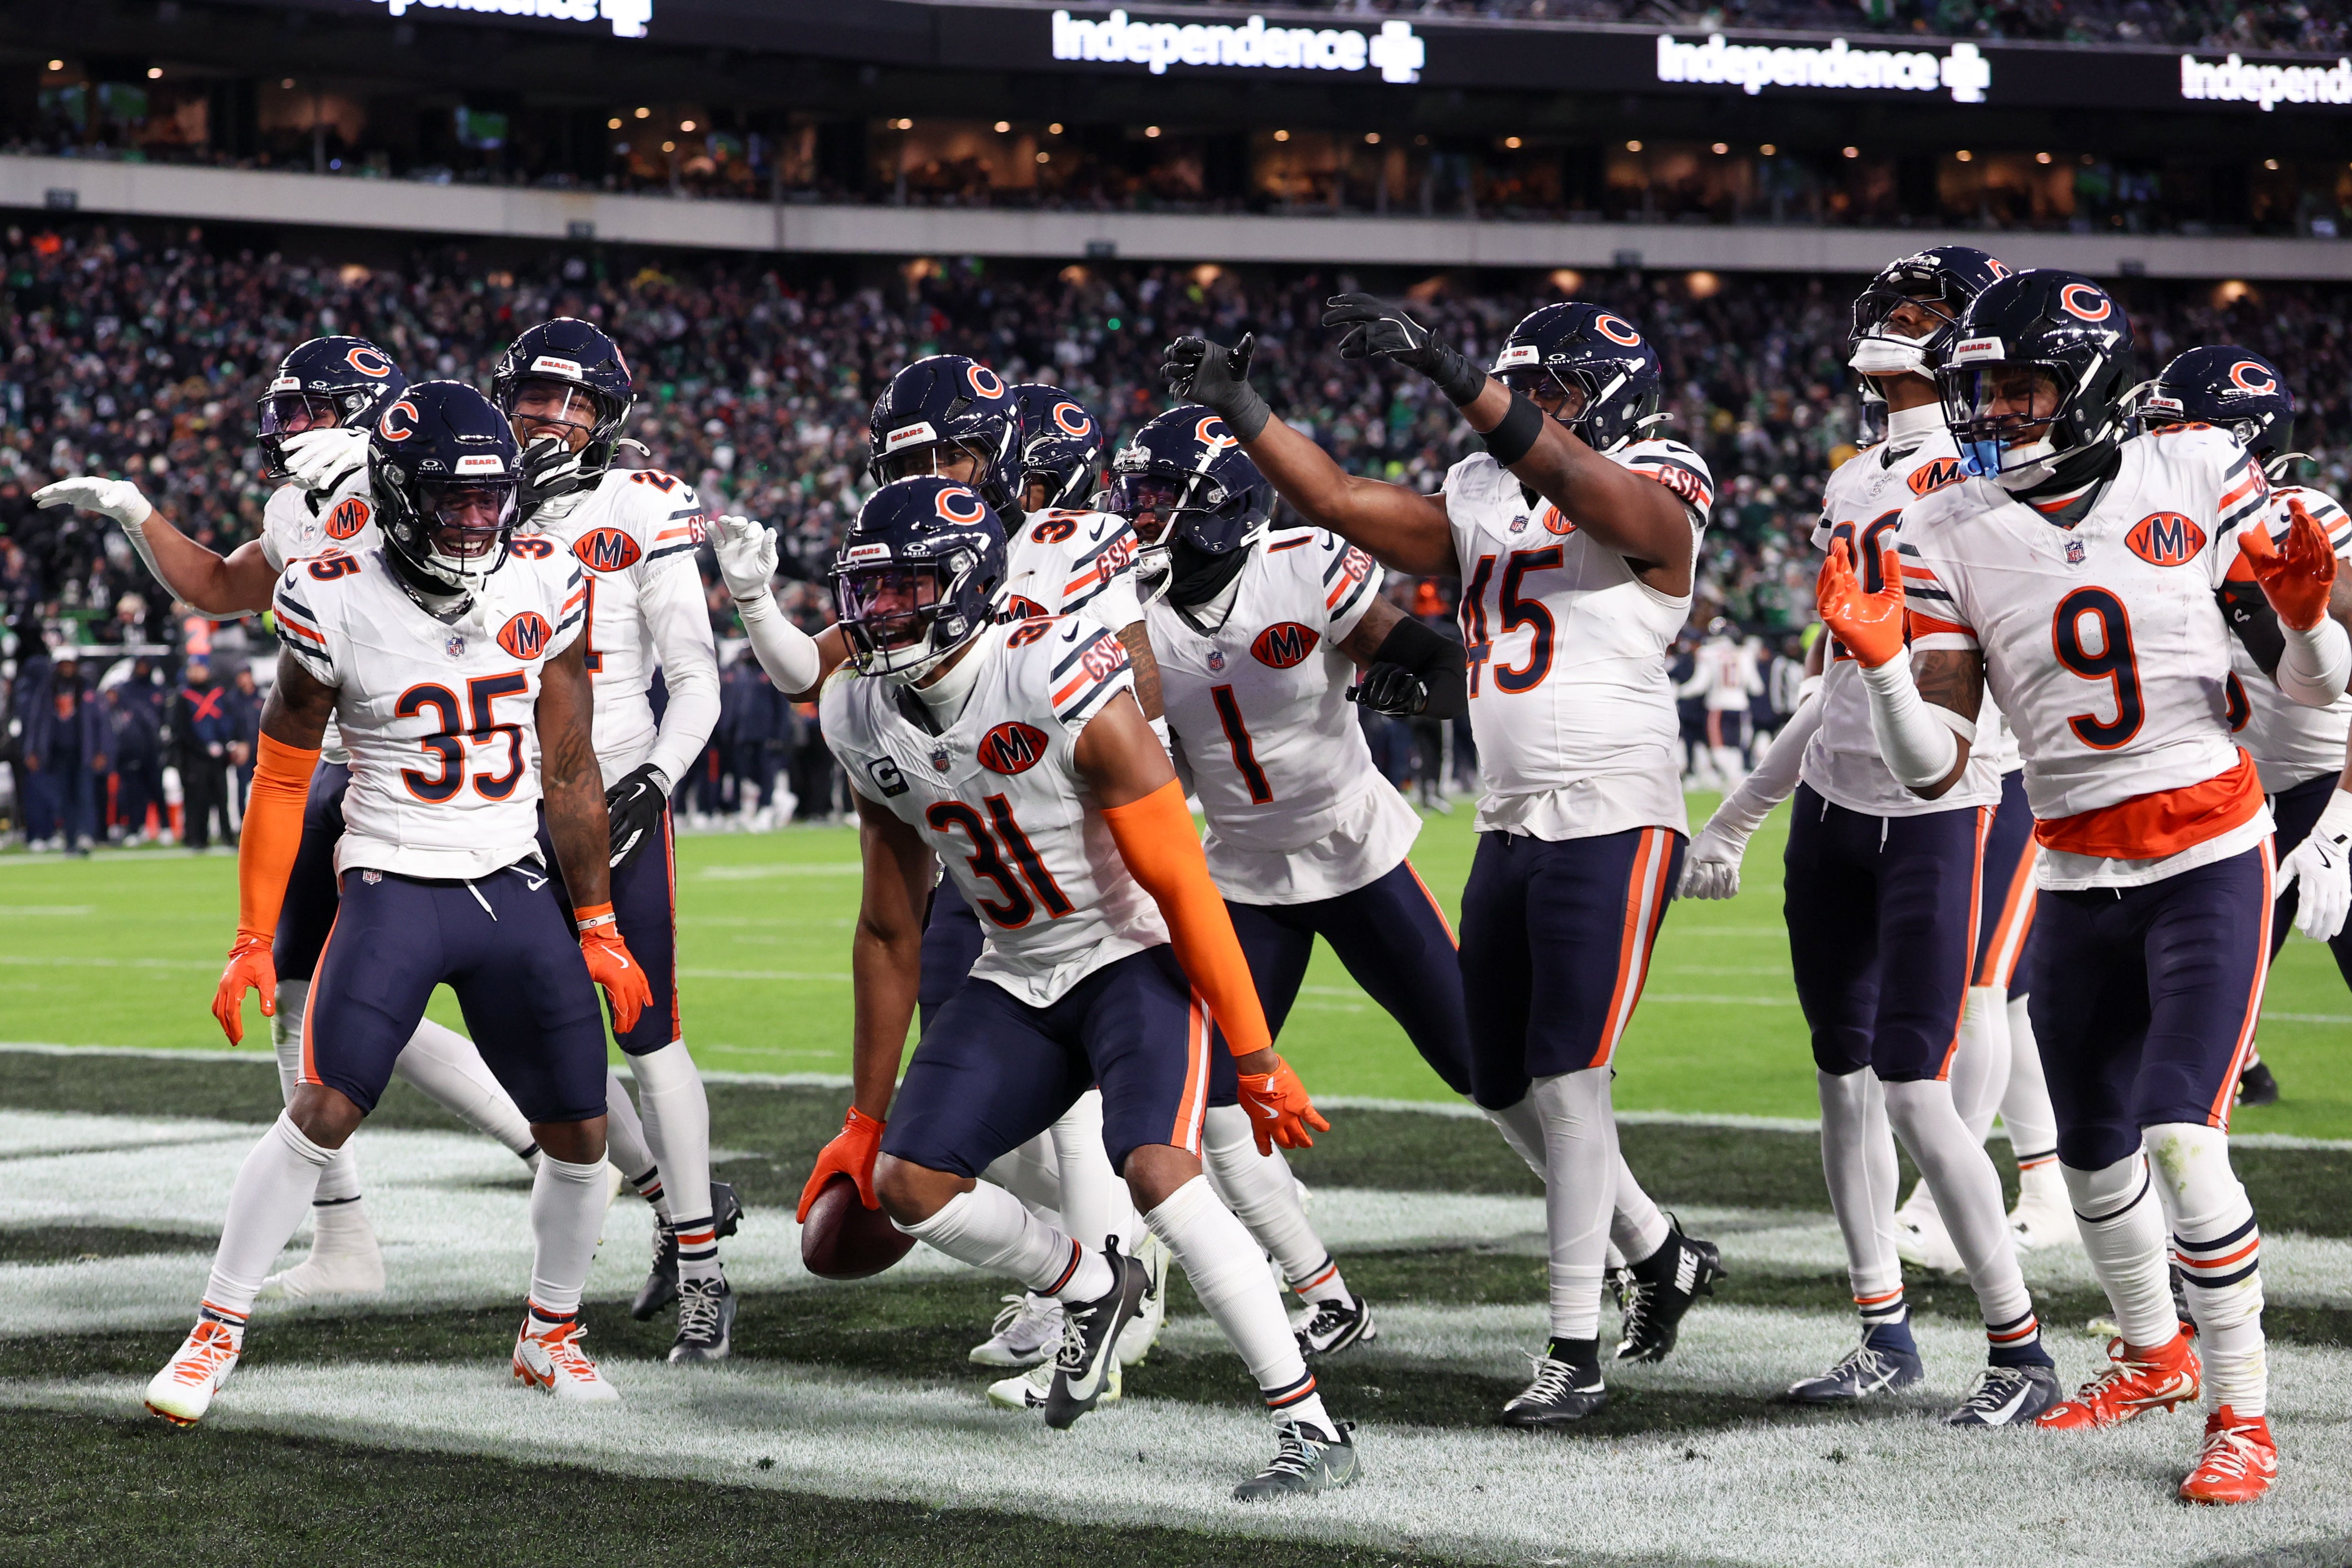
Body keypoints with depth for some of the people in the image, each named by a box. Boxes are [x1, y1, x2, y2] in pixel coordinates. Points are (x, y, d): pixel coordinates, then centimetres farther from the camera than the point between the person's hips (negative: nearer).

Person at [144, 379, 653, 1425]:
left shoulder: (543, 592, 0)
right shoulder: (340, 605, -10)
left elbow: (570, 775, 8)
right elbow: (281, 780, 0)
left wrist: (597, 928, 10)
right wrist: (252, 942, -1)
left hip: (515, 889, 4)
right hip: (395, 887, -4)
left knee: (581, 1132, 4)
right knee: (322, 1114, -16)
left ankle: (551, 1337, 26)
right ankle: (215, 1337, -3)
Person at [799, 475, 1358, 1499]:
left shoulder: (1065, 692, -25)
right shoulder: (865, 721, -4)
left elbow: (1182, 887, -20)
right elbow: (890, 934, 8)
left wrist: (1257, 1063, -17)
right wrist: (866, 1119, 12)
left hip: (1137, 960, -7)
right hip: (1019, 980, 7)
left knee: (1156, 1172, -27)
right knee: (909, 1185, -8)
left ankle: (1313, 1430, -21)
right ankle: (1092, 1287, 20)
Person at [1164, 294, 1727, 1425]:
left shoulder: (1652, 500, -9)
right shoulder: (1483, 498, 13)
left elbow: (1565, 474, -30)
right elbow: (1345, 504, 12)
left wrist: (1443, 370, -40)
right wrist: (1240, 416, 1)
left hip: (1613, 827, -8)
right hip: (1511, 826, 8)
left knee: (1566, 1080, -11)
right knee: (1504, 1087, 13)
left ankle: (1576, 1353, -4)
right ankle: (1662, 1257, 33)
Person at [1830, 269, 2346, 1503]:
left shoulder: (2195, 479, -5)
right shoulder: (1949, 537, -1)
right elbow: (1934, 767, -5)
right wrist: (1881, 661, -20)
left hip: (2210, 858, -4)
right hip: (2078, 880, 4)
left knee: (2180, 1142, -16)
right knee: (2093, 1155, 13)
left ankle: (2242, 1413, -3)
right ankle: (2153, 1353, 40)